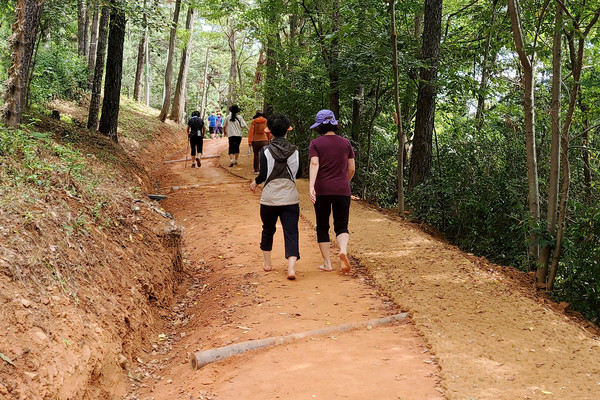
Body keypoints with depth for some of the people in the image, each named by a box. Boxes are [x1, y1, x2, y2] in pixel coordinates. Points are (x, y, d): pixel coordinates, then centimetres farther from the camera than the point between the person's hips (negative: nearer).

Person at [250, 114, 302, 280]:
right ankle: (291, 267, -15)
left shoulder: (266, 151, -9)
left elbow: (263, 175, -13)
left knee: (268, 230, 20)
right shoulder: (295, 151, -2)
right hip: (290, 199, 0)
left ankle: (267, 263, 31)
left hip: (269, 199, 0)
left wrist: (255, 182, 8)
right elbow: (299, 174, 8)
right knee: (291, 232, 0)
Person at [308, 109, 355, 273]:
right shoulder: (345, 142, 7)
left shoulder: (315, 144, 0)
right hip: (342, 190, 1)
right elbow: (352, 168, 9)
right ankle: (343, 250, -22)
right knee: (341, 226, 8)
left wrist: (311, 186, -26)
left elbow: (314, 164, -16)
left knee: (322, 227, 12)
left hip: (322, 190, -1)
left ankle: (327, 263, 13)